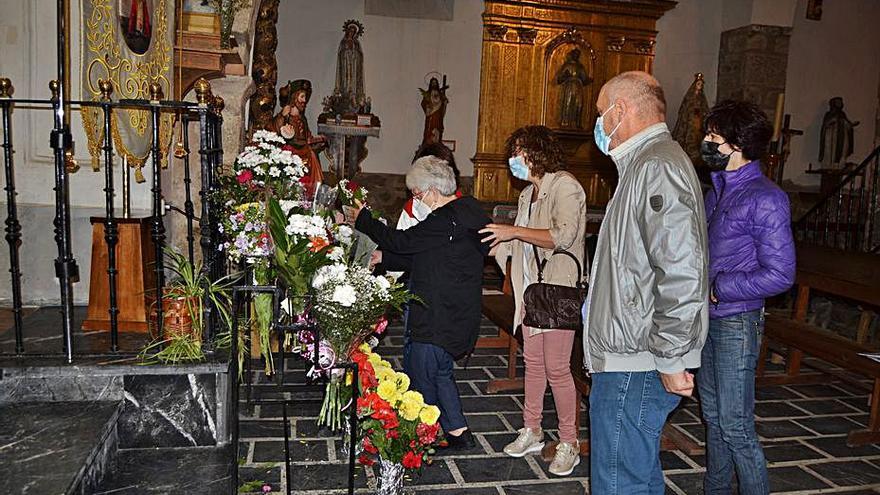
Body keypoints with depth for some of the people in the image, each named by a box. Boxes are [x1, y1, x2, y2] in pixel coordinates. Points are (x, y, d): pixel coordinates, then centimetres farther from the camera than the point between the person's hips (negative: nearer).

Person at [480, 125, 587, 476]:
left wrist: (514, 231, -23)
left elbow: (563, 235, -24)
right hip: (531, 288, 8)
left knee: (556, 367, -4)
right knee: (532, 361, 13)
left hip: (559, 289, -8)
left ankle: (569, 443, 10)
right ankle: (531, 432, 26)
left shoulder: (564, 186, -11)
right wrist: (491, 241, 11)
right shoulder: (529, 193, 15)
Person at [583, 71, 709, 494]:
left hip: (636, 367, -11)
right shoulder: (645, 163, 19)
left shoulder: (657, 166, -17)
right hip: (631, 361, 11)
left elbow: (682, 272, -26)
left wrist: (670, 360, -20)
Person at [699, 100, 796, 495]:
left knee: (735, 425, -3)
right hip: (706, 318, 8)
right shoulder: (716, 190, 11)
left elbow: (779, 275, -19)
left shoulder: (765, 199, -15)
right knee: (714, 415, 18)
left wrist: (716, 288, -18)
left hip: (736, 324, -8)